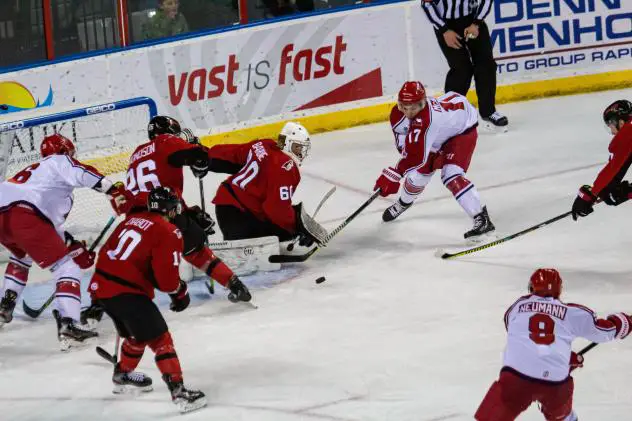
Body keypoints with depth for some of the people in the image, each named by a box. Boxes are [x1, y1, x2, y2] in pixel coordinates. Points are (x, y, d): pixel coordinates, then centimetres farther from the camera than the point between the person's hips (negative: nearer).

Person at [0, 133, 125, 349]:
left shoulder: (36, 170, 39)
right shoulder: (60, 161, 17)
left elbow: (51, 223, 37)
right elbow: (82, 174, -8)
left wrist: (74, 247, 33)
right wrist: (114, 191, -13)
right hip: (25, 216, -8)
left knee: (22, 256, 40)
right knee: (67, 267, -4)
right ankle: (67, 326, -20)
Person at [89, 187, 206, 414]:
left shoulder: (132, 219, 17)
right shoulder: (168, 233, -6)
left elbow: (106, 253, 23)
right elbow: (166, 278, -12)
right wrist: (180, 293, 8)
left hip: (100, 285, 8)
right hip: (126, 293, -8)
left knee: (137, 334, 30)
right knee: (160, 340, -4)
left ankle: (122, 375, 47)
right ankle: (178, 391, -13)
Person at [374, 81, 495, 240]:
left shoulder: (425, 120, -44)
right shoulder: (398, 114, -20)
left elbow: (416, 154, -46)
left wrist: (393, 175, -47)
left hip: (462, 130, -8)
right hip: (438, 138, 8)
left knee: (451, 175, -26)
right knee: (419, 172, 10)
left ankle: (481, 219, -26)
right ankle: (403, 203, 43)